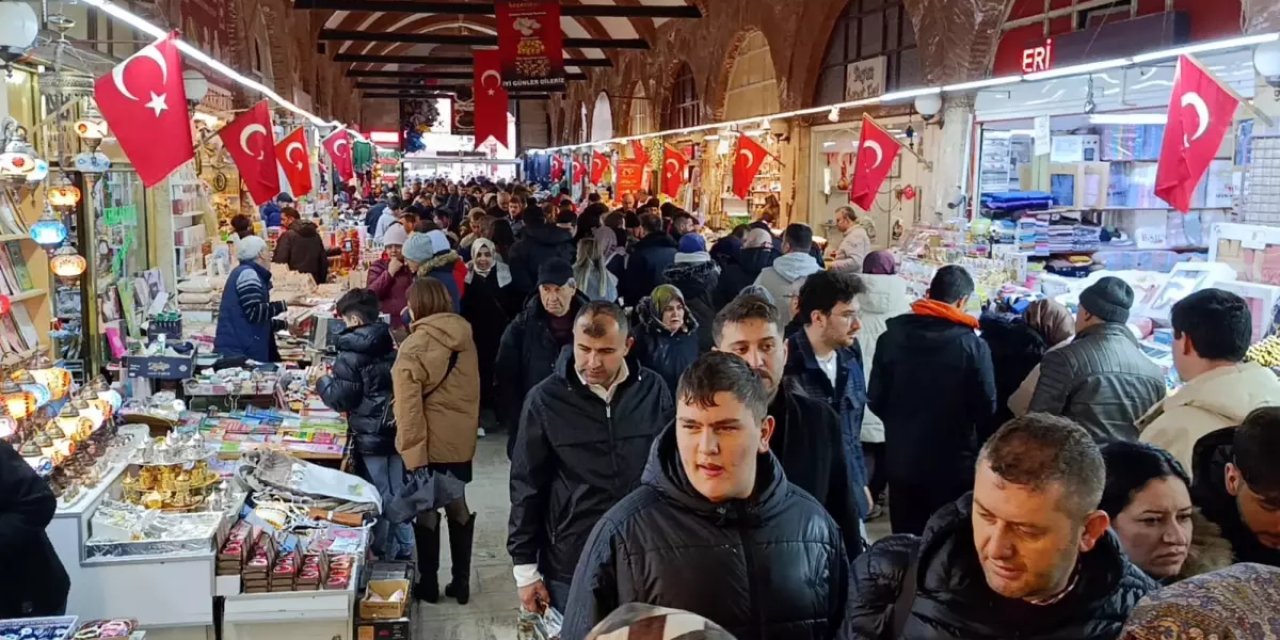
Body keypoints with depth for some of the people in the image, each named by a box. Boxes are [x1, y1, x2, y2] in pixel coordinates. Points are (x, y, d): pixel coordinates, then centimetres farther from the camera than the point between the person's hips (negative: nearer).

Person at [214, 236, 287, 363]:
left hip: (242, 351, 10)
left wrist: (284, 324, 27)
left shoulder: (252, 274, 21)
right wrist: (284, 304, -17)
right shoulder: (247, 273, -9)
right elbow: (254, 313, -20)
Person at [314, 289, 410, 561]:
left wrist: (323, 381, 5)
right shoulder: (392, 345, 5)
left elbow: (340, 399, -15)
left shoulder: (351, 355, -15)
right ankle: (404, 550, 25)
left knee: (379, 498, 5)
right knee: (397, 493, 16)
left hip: (370, 437, -7)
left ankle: (386, 554, 14)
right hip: (398, 431, 7)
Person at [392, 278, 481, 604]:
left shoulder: (415, 346, -16)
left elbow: (408, 404, -17)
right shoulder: (465, 338, 1)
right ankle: (461, 582, 21)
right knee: (457, 505, 14)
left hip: (429, 441, -5)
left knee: (426, 509, 8)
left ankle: (428, 583, 19)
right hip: (461, 438, 5)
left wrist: (412, 450, -14)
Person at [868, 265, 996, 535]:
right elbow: (986, 408, -8)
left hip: (902, 458, 3)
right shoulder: (973, 345, -13)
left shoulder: (891, 337, -4)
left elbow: (875, 400, 1)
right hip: (954, 463, -3)